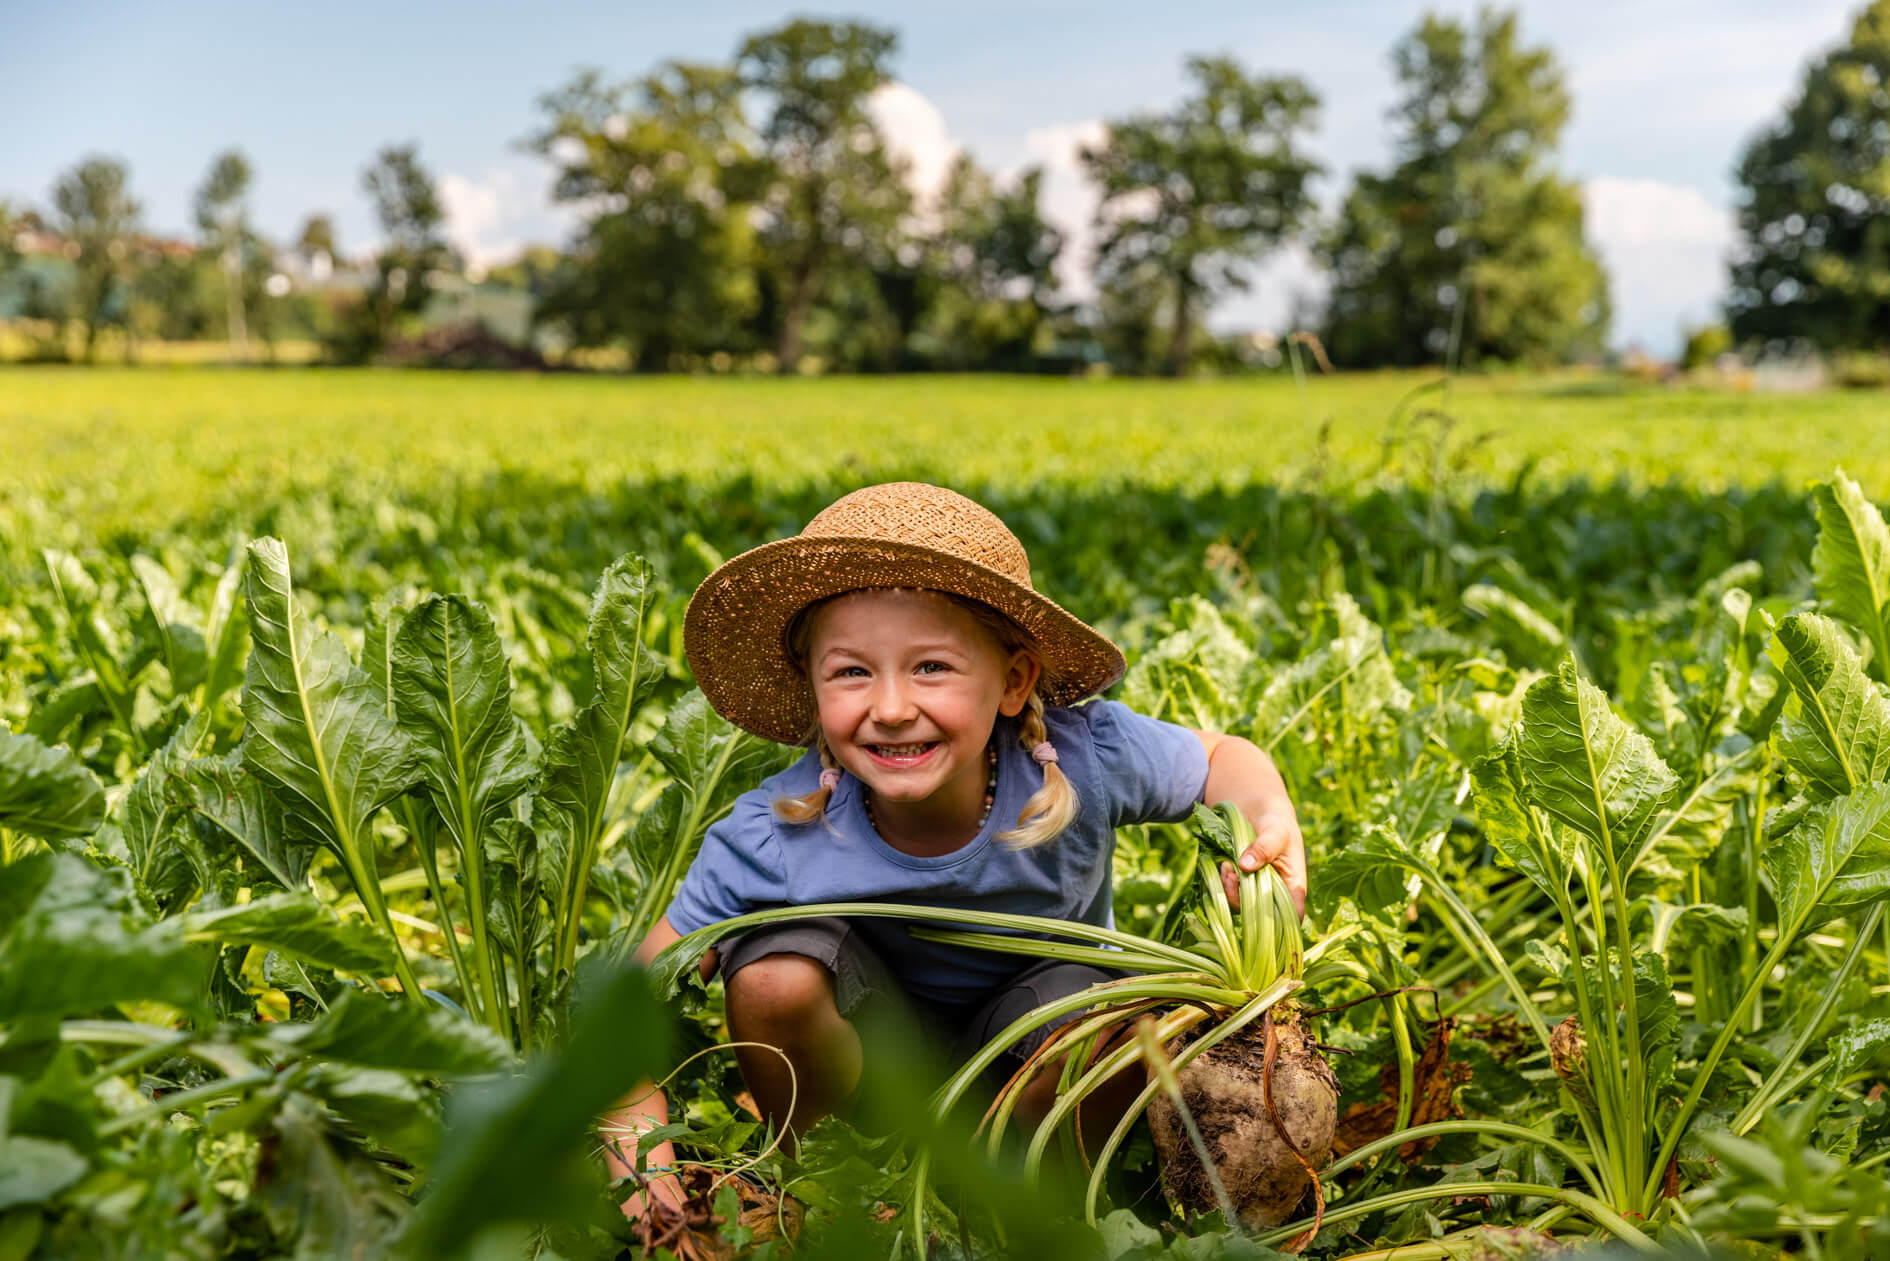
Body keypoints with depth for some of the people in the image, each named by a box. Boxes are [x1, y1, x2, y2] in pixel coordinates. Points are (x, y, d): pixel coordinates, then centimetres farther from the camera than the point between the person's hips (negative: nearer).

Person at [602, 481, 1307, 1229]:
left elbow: (1222, 757, -10)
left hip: (1033, 1000, 1)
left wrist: (1271, 821, -33)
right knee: (772, 974, -31)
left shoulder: (1085, 762, -31)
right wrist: (638, 1149, -34)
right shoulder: (780, 837, -32)